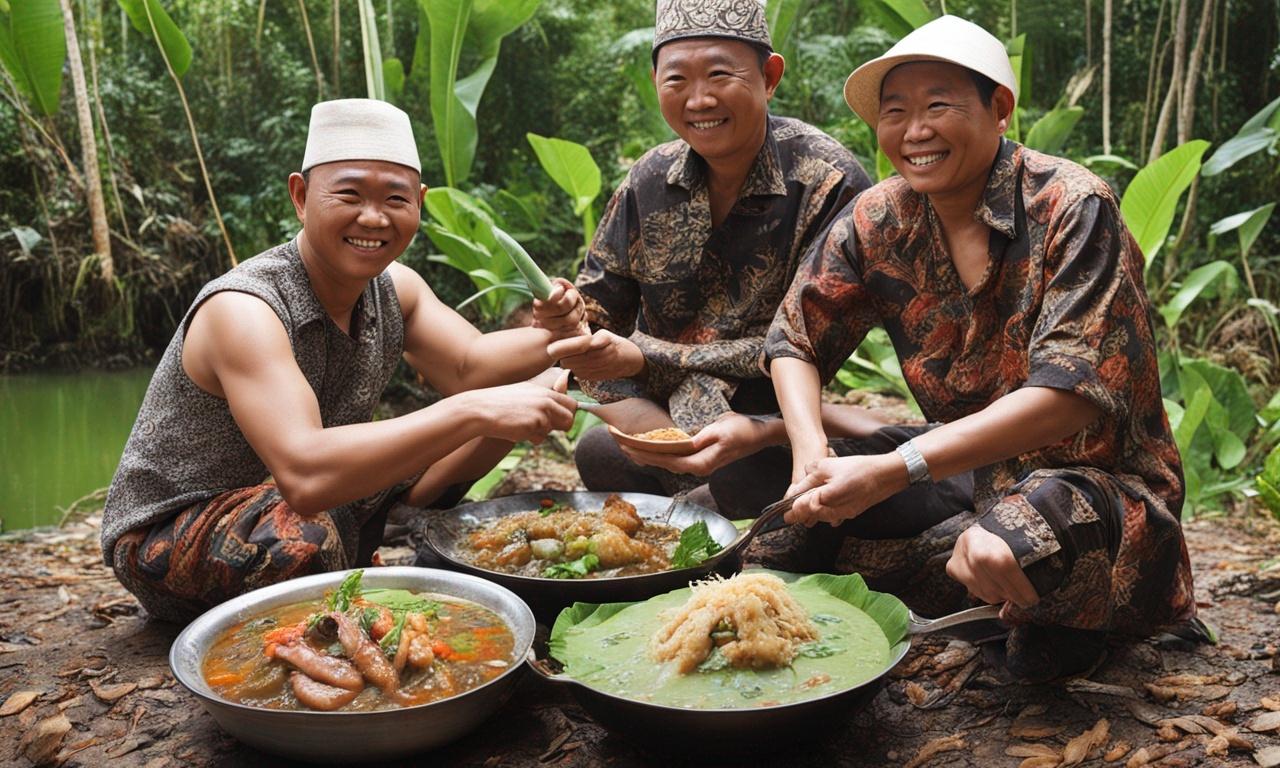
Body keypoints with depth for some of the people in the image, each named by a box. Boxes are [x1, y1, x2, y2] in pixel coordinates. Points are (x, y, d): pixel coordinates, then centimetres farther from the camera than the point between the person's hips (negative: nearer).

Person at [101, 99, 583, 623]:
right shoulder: (243, 310, -31)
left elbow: (471, 367, -4)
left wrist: (551, 335, -25)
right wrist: (473, 413, -47)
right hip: (163, 538, -7)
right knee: (305, 532, -42)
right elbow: (304, 475, -44)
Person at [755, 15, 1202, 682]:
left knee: (1027, 539, -40)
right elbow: (795, 339, 2)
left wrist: (894, 470, -35)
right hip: (970, 468, 6)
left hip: (1094, 474, -5)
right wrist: (812, 455, -20)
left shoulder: (1072, 208, -18)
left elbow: (1071, 392, -27)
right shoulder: (878, 221, -3)